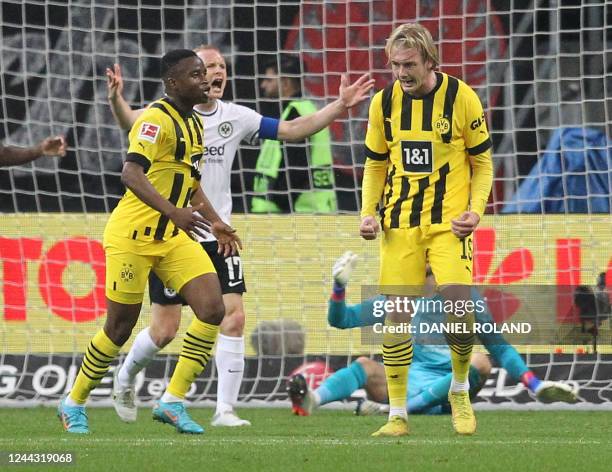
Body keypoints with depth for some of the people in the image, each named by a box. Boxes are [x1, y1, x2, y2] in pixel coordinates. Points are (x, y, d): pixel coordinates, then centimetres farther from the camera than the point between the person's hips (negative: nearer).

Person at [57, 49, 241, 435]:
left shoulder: (194, 124, 12)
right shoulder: (157, 120, -17)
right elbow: (131, 173, -31)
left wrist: (215, 222, 20)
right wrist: (174, 212, -42)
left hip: (174, 237, 8)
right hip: (133, 236, -8)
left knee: (213, 310, -9)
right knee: (120, 328, 0)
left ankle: (173, 402, -3)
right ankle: (74, 404, 21)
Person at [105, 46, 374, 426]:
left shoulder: (235, 117, 5)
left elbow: (291, 130, 8)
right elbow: (132, 121, -29)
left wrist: (340, 106, -2)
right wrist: (117, 100, -51)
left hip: (217, 237, 4)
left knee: (234, 317, -9)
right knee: (165, 330, 0)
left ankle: (225, 409, -2)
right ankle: (125, 379, 30)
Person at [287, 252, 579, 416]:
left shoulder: (464, 297, 6)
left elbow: (499, 348, 7)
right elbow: (340, 319, 12)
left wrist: (535, 386, -3)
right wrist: (340, 285, -6)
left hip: (448, 391, -2)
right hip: (406, 382, 2)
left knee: (479, 361, -30)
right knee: (365, 365, -24)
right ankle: (311, 401, -55)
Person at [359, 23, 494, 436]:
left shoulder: (461, 97, -6)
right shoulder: (383, 103, 2)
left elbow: (483, 163, 3)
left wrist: (475, 209, -12)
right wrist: (368, 213, -1)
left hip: (448, 221, -3)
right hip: (399, 223, 3)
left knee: (459, 310, -17)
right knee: (396, 315, -2)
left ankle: (460, 390, 10)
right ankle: (398, 415, 7)